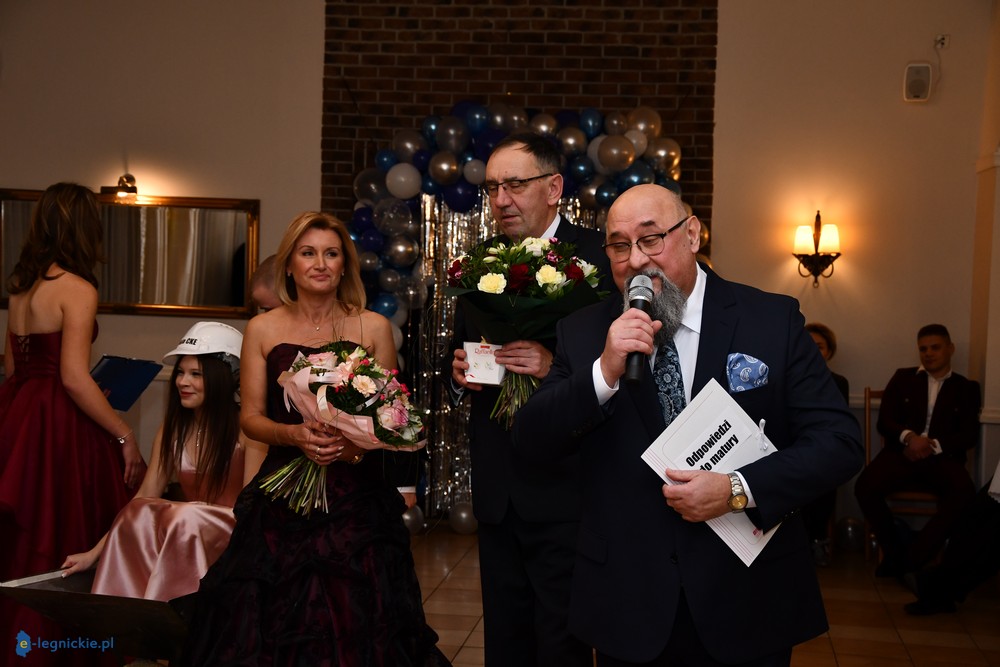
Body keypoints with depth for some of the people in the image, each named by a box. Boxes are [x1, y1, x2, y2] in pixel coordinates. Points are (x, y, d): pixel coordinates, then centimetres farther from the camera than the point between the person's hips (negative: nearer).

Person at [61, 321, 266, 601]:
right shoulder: (173, 426, 9)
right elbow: (145, 496, 5)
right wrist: (95, 553, -1)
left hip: (231, 536, -5)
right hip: (184, 528, 5)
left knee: (185, 517, -33)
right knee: (138, 514, -24)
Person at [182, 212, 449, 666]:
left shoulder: (373, 327, 3)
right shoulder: (263, 329, 4)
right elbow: (250, 416, 4)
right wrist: (293, 434, -15)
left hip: (356, 496, 0)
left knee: (353, 620, -1)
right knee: (277, 623, 1)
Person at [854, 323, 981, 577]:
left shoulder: (967, 388, 16)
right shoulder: (903, 378, 17)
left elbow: (969, 435, 4)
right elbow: (884, 421, 7)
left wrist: (933, 446, -14)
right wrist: (909, 437, -16)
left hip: (942, 457, 0)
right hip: (902, 452, 1)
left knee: (964, 495, -34)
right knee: (865, 487, -29)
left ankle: (912, 557, -24)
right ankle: (895, 548, -6)